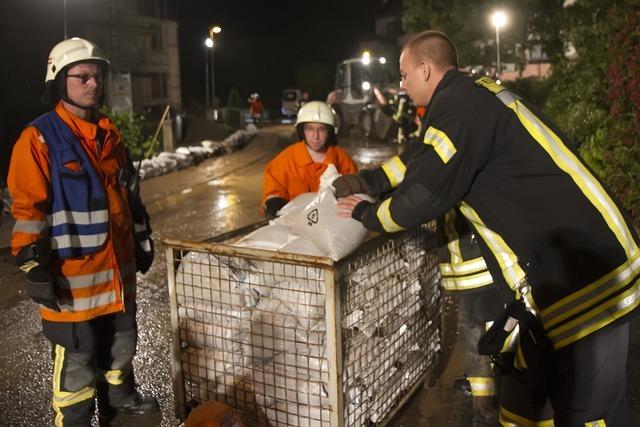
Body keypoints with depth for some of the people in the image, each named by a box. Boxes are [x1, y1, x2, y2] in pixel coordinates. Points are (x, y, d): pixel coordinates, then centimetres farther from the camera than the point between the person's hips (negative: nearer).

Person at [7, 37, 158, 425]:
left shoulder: (110, 135, 11)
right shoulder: (39, 138, -12)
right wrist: (35, 266, -17)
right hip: (72, 273, -7)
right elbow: (28, 209, -15)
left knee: (122, 342, 22)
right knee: (76, 358, 5)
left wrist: (142, 239, 19)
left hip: (118, 267, 7)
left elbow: (130, 193, 18)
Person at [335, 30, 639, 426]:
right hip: (570, 262, 10)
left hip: (584, 276, -10)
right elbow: (424, 161, 26)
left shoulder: (460, 104, -18)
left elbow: (424, 196, -17)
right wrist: (365, 180, 25)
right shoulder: (475, 95, 13)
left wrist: (367, 214, 1)